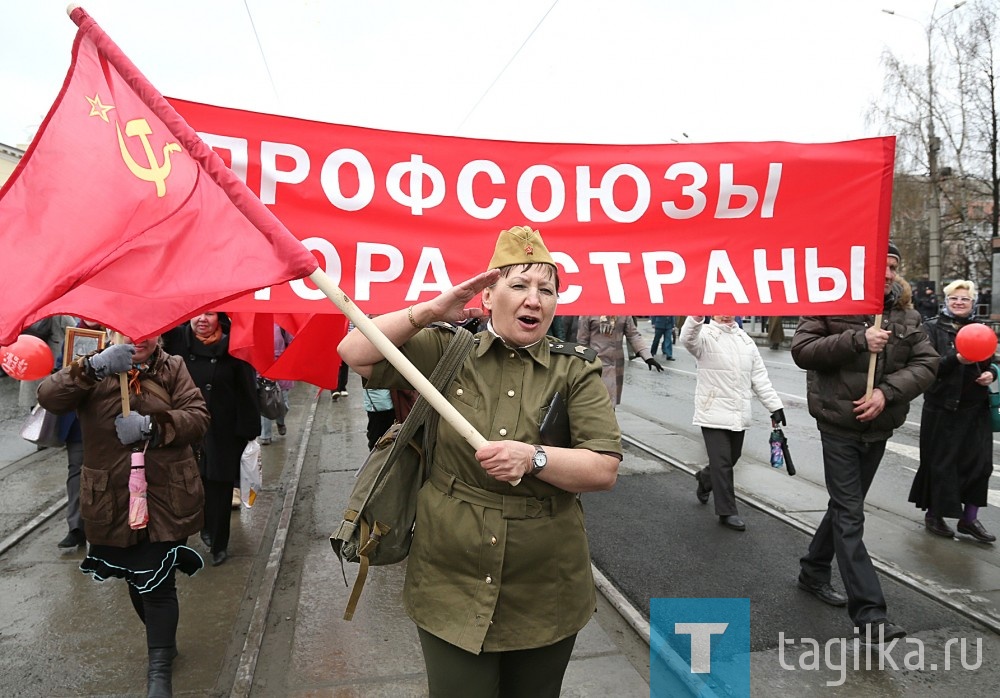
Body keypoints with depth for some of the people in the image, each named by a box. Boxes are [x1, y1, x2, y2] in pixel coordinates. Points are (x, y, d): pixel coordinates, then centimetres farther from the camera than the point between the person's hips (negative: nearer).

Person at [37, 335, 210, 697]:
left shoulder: (172, 369, 2)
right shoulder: (93, 370, 1)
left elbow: (198, 417, -8)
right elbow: (48, 398, -18)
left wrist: (152, 425, -23)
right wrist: (95, 367, -33)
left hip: (166, 500, -1)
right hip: (112, 501, 2)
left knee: (157, 583, -3)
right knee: (136, 579, 17)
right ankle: (163, 641, 41)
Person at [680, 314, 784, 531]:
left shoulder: (746, 340, 12)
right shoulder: (705, 335, -8)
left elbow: (759, 376, 13)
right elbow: (688, 338, -32)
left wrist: (774, 405, 7)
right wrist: (697, 316, -52)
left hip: (739, 414, 6)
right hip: (714, 412, -6)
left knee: (731, 458, 17)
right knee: (722, 463, -2)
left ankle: (705, 479, 45)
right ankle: (727, 511, 11)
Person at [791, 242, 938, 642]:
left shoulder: (906, 317, 6)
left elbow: (926, 363, -2)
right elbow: (802, 350, -14)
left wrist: (887, 392, -19)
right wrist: (857, 340, -24)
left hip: (878, 430, 6)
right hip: (839, 428, -6)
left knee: (844, 508, 18)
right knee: (850, 516, -6)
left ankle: (813, 572, 38)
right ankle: (869, 613, -5)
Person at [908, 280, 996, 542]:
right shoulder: (932, 328, -4)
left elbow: (991, 363, 20)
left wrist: (991, 374, -2)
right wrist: (957, 359, -29)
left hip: (976, 407, 5)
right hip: (942, 407, -4)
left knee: (979, 462, 4)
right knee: (941, 463, 3)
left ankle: (969, 518, 17)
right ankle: (934, 514, 19)